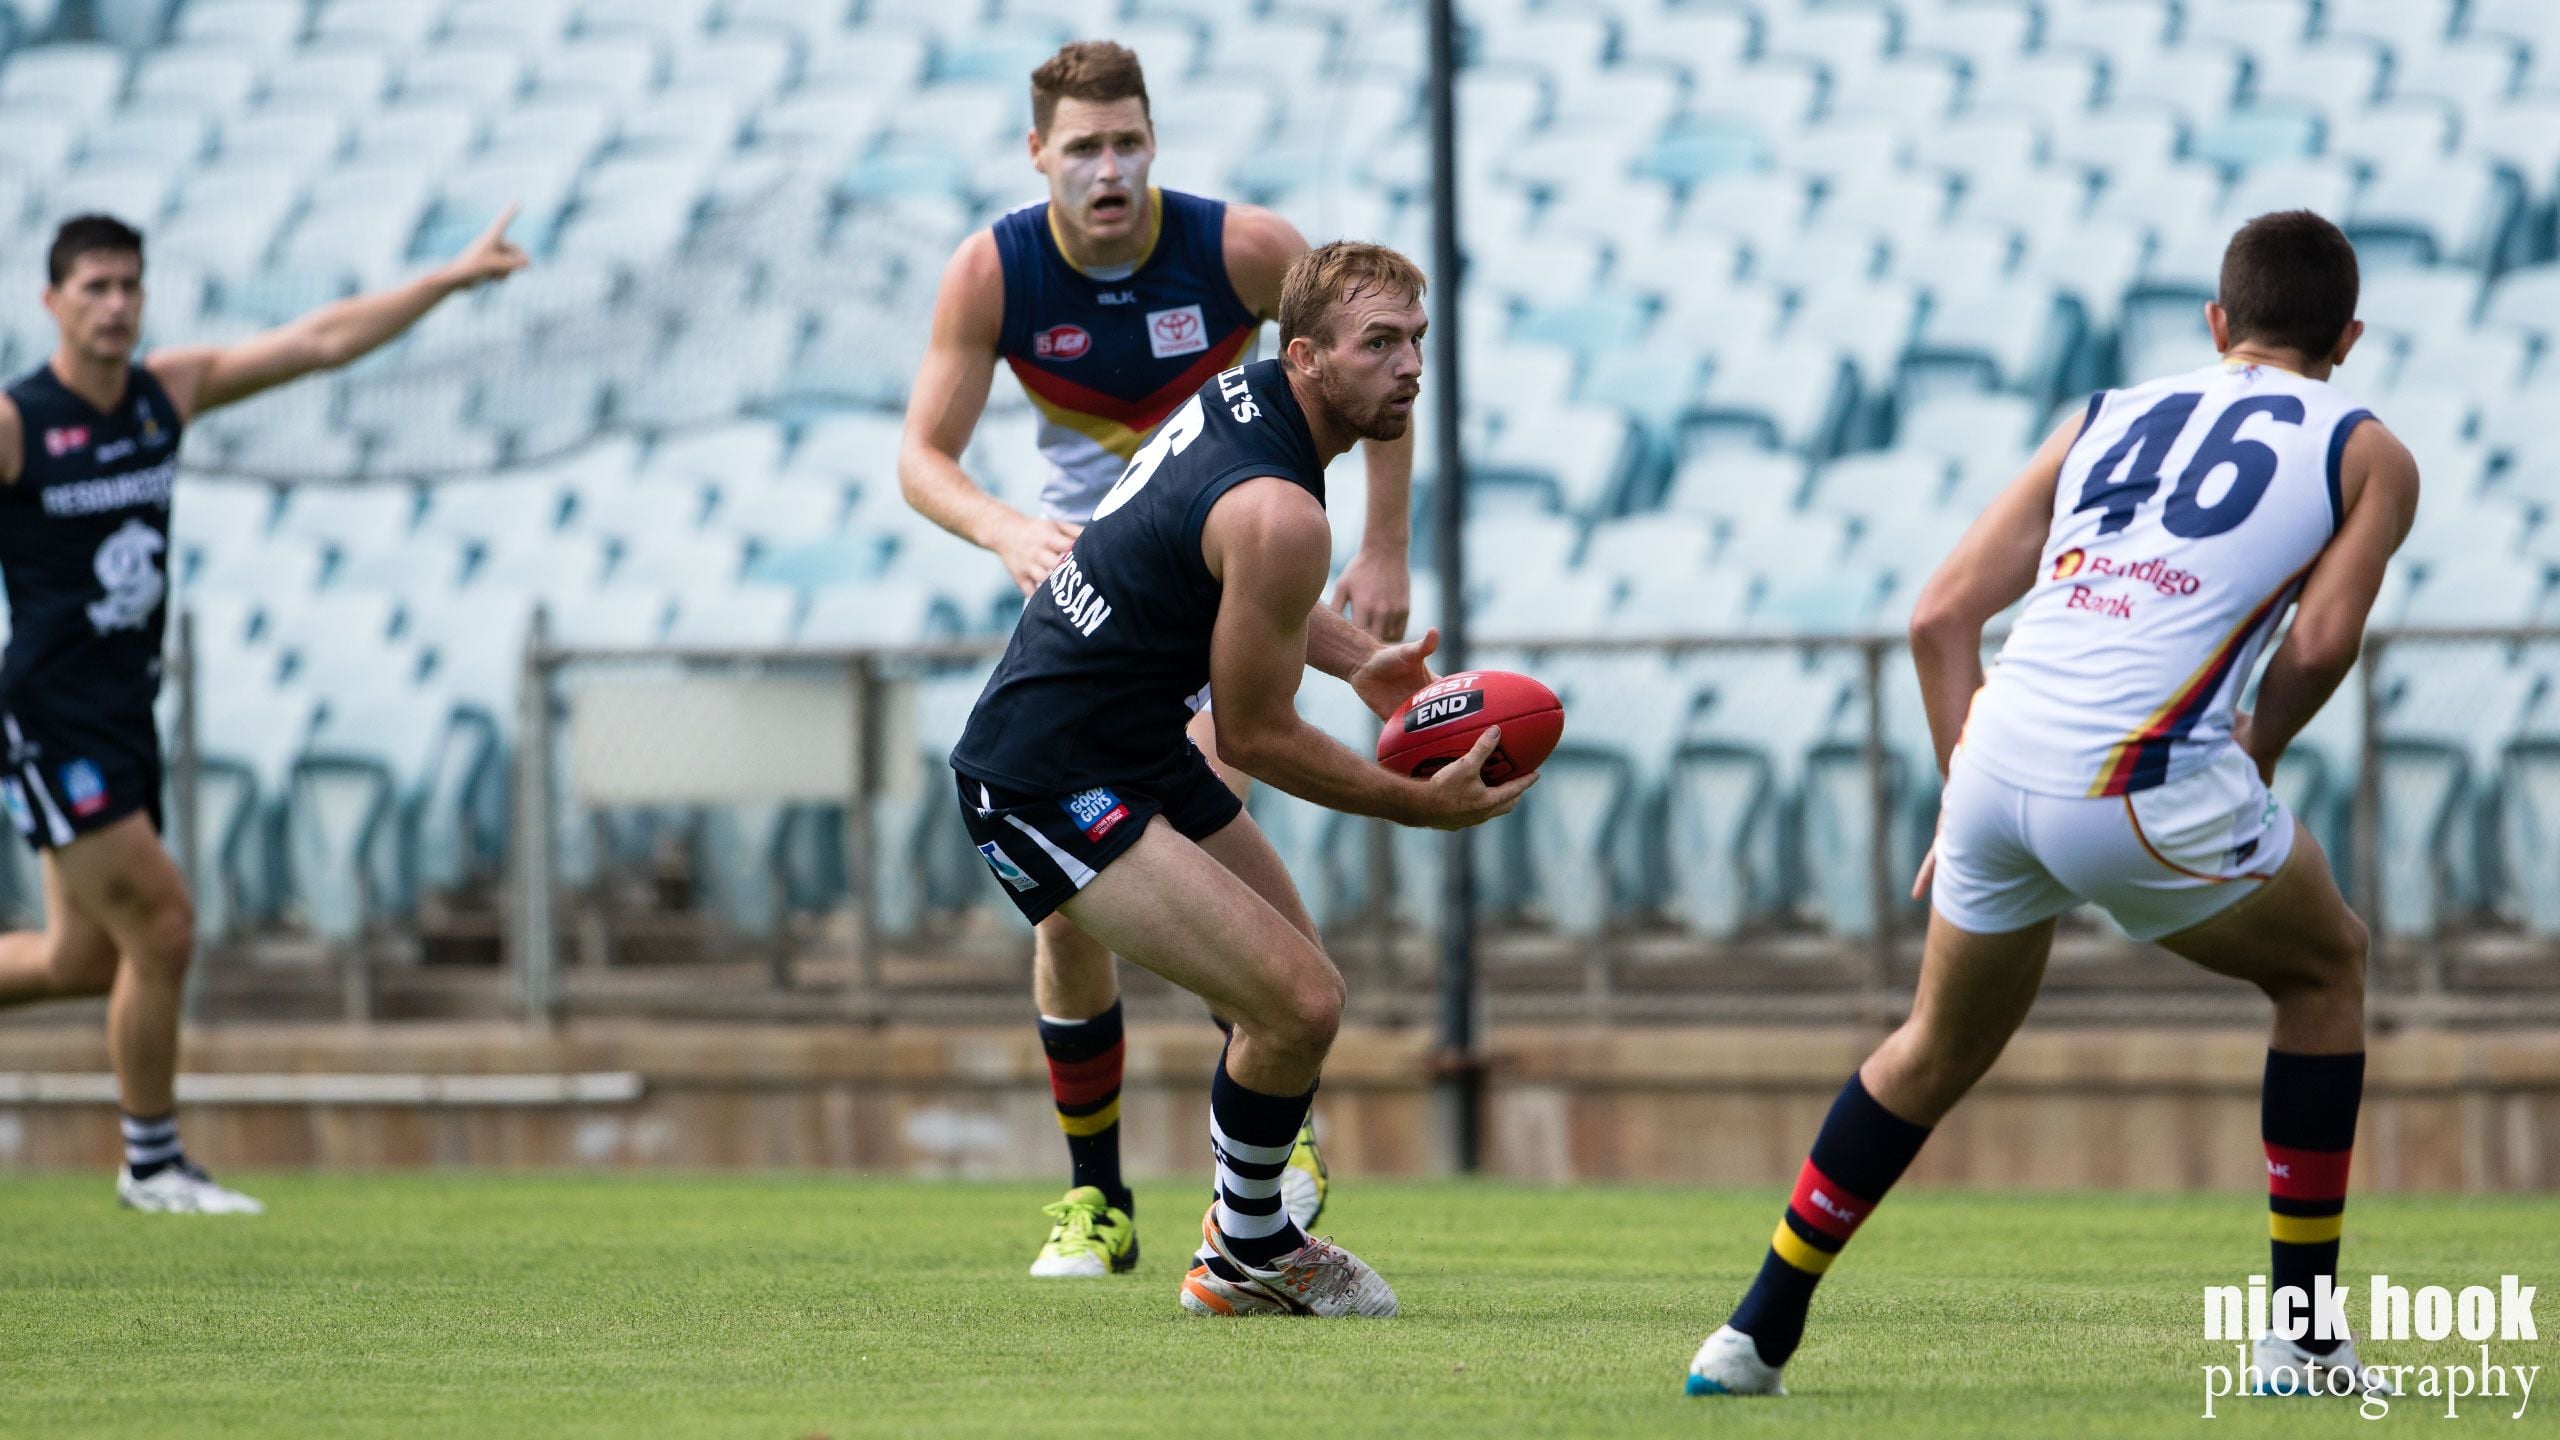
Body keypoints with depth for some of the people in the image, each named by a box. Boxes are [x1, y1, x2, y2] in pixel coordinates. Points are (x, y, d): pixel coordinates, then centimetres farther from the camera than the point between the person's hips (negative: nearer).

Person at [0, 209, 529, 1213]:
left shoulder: (171, 391, 6)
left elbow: (323, 341, 8)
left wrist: (453, 277, 6)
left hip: (127, 711, 7)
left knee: (83, 960, 11)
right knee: (161, 927, -11)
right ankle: (152, 1164, 5)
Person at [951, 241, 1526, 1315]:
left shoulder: (1234, 393, 4)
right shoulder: (1279, 514, -26)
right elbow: (1256, 740, -16)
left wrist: (1356, 660, 13)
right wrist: (1424, 805, -8)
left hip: (1139, 751, 11)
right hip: (1050, 784, -11)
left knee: (1286, 990, 19)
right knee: (1299, 1001, -17)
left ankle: (1253, 1239, 33)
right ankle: (1246, 1256, 6)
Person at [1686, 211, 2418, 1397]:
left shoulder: (2104, 421, 26)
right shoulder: (2366, 454, 15)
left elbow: (1940, 615, 18)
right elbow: (2322, 636, -1)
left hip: (1997, 764, 4)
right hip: (2146, 785, -4)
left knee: (1939, 1046, 27)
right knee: (2324, 969, 23)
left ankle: (1755, 1336, 27)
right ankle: (2302, 1336, 20)